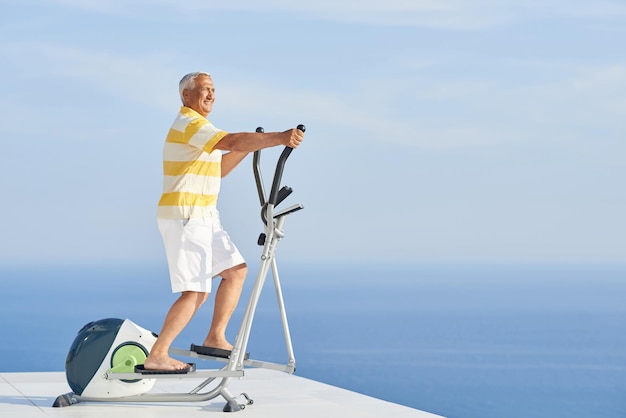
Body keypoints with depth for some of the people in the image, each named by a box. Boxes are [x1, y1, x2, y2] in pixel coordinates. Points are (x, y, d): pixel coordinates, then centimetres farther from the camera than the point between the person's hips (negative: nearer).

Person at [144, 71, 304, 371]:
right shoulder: (188, 123, -14)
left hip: (203, 217, 11)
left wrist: (251, 145, 11)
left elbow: (220, 168, 22)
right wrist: (279, 138, -35)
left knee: (236, 270, 11)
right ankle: (156, 356, -5)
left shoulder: (197, 126, 20)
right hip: (184, 217, -11)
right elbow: (233, 141, -29)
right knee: (195, 291, -11)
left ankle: (215, 337, 16)